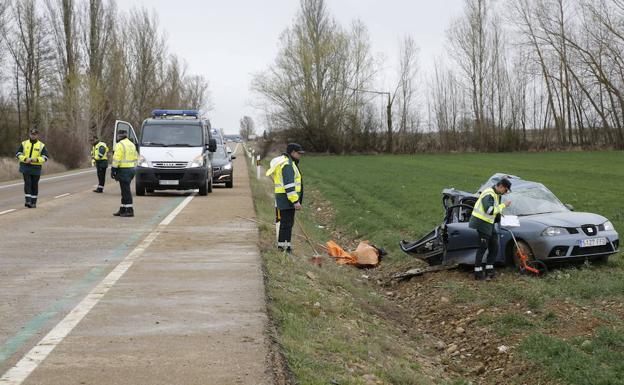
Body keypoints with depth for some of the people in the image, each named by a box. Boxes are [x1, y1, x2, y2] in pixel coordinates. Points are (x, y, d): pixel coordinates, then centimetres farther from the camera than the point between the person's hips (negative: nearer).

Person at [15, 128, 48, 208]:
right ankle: (28, 201, -14)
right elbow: (18, 154, 1)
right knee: (27, 183, -11)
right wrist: (25, 159, -17)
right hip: (25, 167, 0)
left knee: (34, 185, 4)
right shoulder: (24, 143, 4)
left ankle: (33, 202, 13)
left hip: (36, 168, 0)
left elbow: (45, 158, -4)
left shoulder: (41, 145, 0)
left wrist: (36, 159, -22)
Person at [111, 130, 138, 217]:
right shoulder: (132, 144, 16)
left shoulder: (120, 145, -12)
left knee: (126, 191, -7)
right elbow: (135, 157, 19)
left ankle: (129, 210, -8)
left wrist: (113, 170, -11)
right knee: (125, 191, 14)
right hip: (131, 169, 9)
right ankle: (122, 210, 18)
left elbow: (116, 159, -16)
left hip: (123, 170, -9)